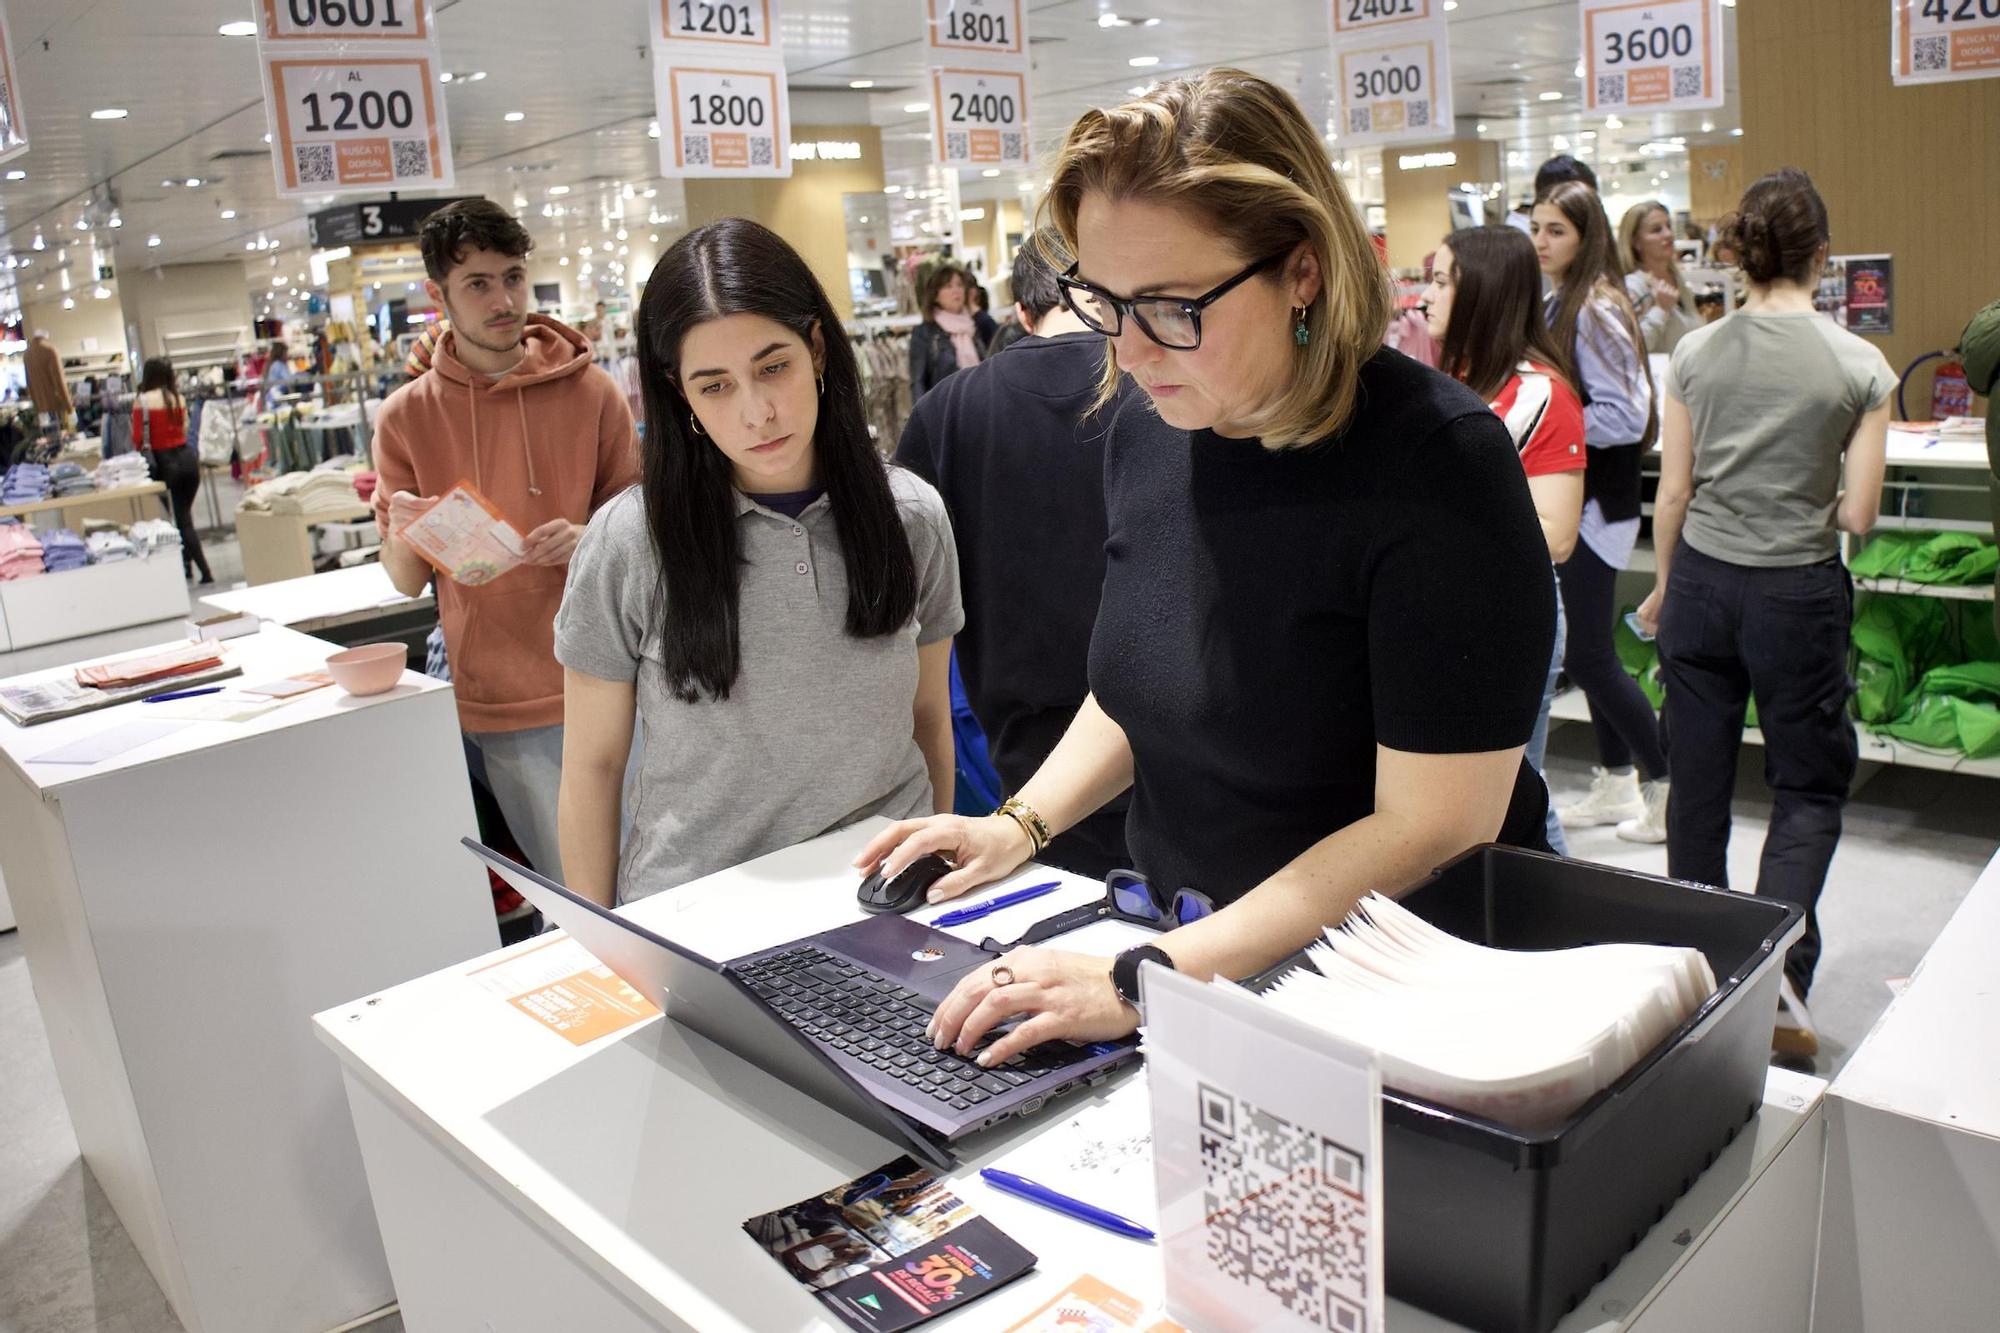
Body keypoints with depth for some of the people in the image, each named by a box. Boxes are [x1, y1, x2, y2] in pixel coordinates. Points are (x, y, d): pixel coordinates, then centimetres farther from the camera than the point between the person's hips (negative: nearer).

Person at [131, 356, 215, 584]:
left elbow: (137, 439, -5)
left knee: (181, 519, 1)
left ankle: (206, 573, -6)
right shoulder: (178, 397, 5)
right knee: (185, 513, 18)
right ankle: (187, 564, 26)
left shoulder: (142, 401, -8)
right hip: (188, 457, 4)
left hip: (165, 462, -4)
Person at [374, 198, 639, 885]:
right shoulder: (407, 417, 2)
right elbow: (406, 582, 5)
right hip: (497, 702, 0)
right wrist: (401, 532, -17)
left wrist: (587, 540, -12)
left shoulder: (590, 392, 1)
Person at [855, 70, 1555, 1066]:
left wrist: (1141, 984, -23)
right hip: (1186, 942, 5)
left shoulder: (1435, 463, -20)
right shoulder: (1146, 432, 1)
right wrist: (1023, 824, 1)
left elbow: (1431, 828, -21)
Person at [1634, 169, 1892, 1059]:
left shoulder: (1695, 353, -2)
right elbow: (1857, 515, -8)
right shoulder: (1859, 366, -8)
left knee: (1698, 778, 13)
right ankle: (1777, 978, -3)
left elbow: (1673, 494, 1)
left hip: (1701, 582, 3)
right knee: (1809, 786, 11)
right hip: (1797, 592, -2)